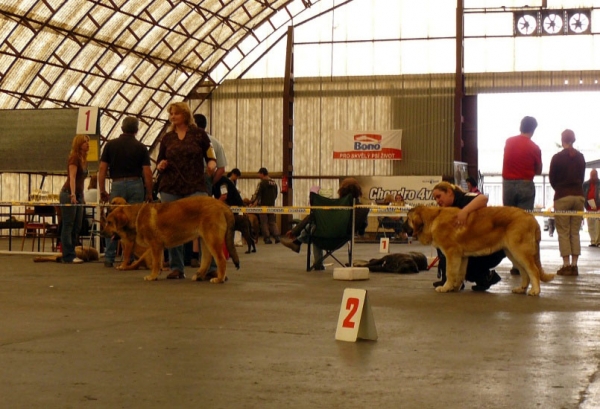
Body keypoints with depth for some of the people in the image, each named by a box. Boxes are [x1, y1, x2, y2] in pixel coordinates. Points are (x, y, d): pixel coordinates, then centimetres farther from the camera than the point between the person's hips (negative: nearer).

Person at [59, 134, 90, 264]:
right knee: (68, 226, -6)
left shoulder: (84, 160, 15)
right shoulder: (74, 158, -11)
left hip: (78, 195, 9)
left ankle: (70, 254, 13)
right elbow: (72, 177, -21)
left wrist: (82, 197, 21)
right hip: (69, 194, -9)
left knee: (76, 227, 9)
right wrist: (73, 194, -31)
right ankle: (68, 256, -6)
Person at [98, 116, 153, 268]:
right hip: (136, 185, -1)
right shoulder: (141, 147, 1)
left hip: (117, 185, 1)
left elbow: (102, 169, 0)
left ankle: (109, 258, 7)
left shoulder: (110, 145, 3)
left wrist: (102, 190, 6)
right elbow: (147, 172, -4)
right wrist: (149, 193, 3)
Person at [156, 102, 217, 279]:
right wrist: (161, 166, -6)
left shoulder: (199, 134, 5)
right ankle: (176, 268, 10)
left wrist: (212, 164, -16)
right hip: (170, 189, 3)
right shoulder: (167, 137, 13)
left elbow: (211, 156, 6)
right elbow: (159, 162, 17)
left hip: (195, 187, -3)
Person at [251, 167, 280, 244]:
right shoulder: (274, 183, 8)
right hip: (272, 205, 6)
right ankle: (277, 236, -2)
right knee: (272, 222, 11)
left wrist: (252, 202, -1)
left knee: (264, 223, 1)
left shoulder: (262, 183, -13)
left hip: (263, 205, -6)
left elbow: (257, 194, -13)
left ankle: (267, 238, -1)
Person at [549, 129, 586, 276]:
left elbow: (552, 179, 2)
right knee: (575, 232, 8)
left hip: (562, 197, -4)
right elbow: (582, 177, 12)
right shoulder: (580, 157, 5)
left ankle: (566, 265, -5)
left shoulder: (557, 157, -7)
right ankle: (574, 265, 6)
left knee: (563, 233, -1)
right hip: (579, 196, 4)